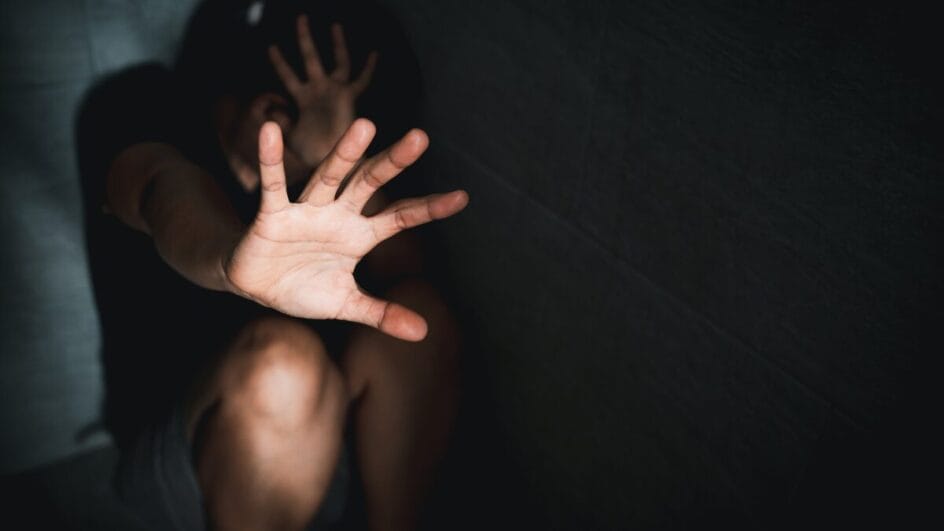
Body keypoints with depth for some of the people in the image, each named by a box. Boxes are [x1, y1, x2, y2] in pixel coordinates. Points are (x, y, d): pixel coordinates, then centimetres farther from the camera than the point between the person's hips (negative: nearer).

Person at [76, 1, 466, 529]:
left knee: (419, 306, -22)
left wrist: (336, 156, -31)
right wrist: (232, 254, -58)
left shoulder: (309, 166, 2)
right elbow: (169, 189, -35)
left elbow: (398, 263, -13)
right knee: (278, 357, -35)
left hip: (314, 449, 4)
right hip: (179, 457, -4)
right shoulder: (146, 109, -10)